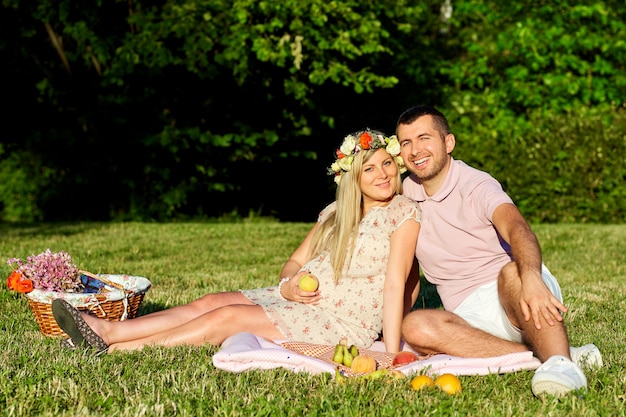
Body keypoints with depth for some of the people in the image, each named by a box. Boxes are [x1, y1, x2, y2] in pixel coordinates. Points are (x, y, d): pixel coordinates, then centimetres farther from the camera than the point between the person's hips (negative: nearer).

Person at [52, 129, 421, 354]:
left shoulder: (405, 212, -8)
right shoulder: (337, 213, 13)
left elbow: (395, 285, -17)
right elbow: (295, 261, 14)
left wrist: (391, 355, -23)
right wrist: (288, 286, -10)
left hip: (342, 323, -7)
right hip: (300, 300, 7)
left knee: (225, 317, -18)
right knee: (211, 302, -11)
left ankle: (114, 350, -18)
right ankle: (107, 330, -17)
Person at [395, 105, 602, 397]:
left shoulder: (476, 185, -8)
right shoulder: (406, 193, 11)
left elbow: (516, 228, -30)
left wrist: (531, 280, -51)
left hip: (516, 299, -4)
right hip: (470, 316, 5)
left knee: (511, 272, -39)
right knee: (416, 327, -29)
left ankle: (560, 361, -51)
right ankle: (538, 354, -32)